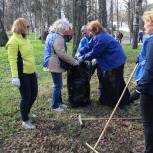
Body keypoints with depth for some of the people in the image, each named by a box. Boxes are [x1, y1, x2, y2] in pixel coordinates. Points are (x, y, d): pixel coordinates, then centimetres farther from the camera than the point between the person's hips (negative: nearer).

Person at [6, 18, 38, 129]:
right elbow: (12, 60, -19)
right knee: (26, 97, 1)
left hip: (31, 72, 9)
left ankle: (27, 113, 41)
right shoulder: (13, 41, -14)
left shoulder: (24, 39, 12)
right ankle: (25, 121, 18)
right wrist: (15, 76, -24)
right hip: (22, 74, -9)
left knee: (34, 94, 17)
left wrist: (34, 70, 22)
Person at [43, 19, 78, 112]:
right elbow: (62, 54, -24)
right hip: (55, 65, -10)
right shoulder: (58, 38, -21)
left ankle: (59, 102, 30)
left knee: (58, 85, 19)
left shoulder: (51, 35, 12)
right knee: (58, 86, 0)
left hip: (52, 63, 10)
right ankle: (54, 106, 9)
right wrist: (73, 61, -15)